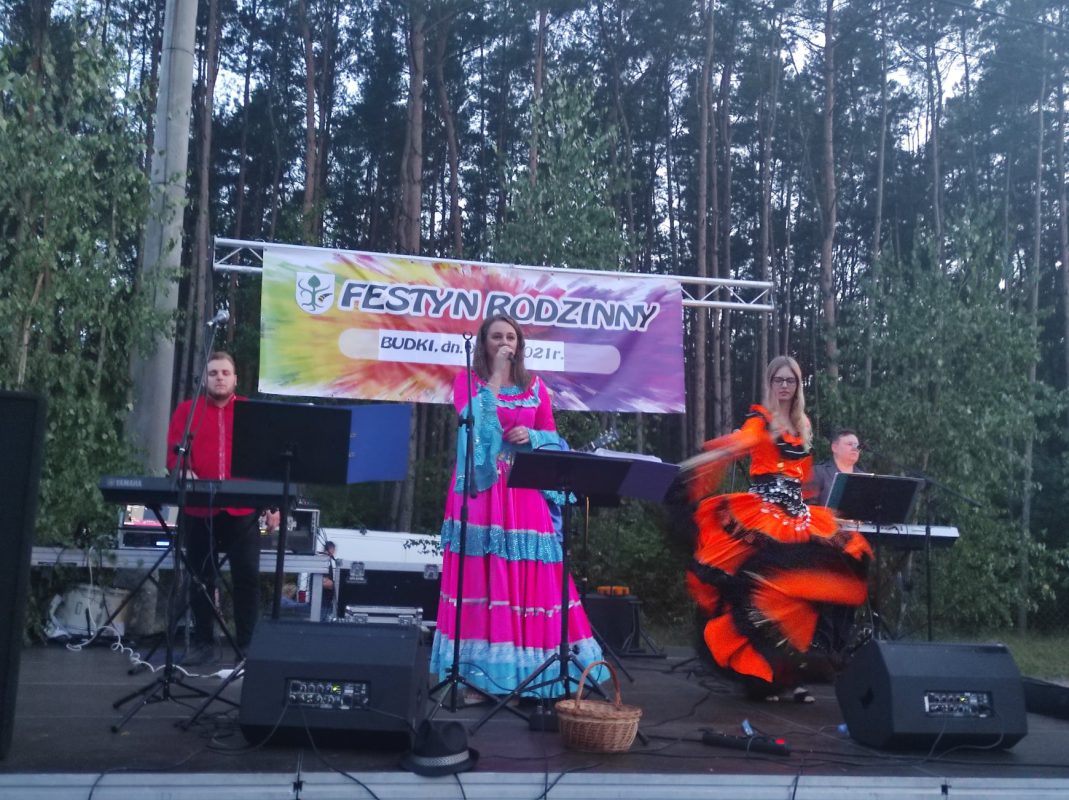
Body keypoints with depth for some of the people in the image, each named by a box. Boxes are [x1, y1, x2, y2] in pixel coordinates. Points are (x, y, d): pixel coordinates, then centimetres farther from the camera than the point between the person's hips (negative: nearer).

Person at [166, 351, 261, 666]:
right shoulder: (186, 410, 11)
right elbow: (174, 454, 3)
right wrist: (185, 472, -20)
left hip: (242, 510, -1)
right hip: (199, 510, 1)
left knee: (247, 576, -3)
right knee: (201, 577, 7)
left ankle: (247, 644, 5)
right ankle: (203, 643, 16)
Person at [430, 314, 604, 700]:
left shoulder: (535, 386, 14)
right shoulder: (468, 379, 6)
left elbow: (552, 438, 13)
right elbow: (472, 419, -13)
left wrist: (531, 436, -7)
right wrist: (496, 377, -10)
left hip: (525, 495, 3)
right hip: (480, 491, -2)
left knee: (527, 578, -2)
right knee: (480, 577, -6)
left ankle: (522, 674, 6)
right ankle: (475, 675, -1)